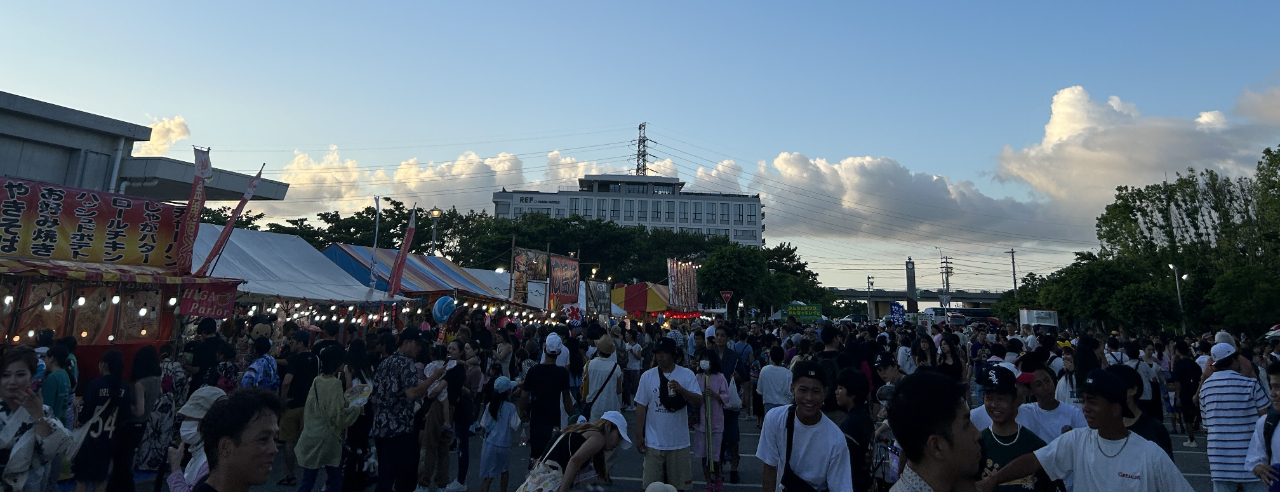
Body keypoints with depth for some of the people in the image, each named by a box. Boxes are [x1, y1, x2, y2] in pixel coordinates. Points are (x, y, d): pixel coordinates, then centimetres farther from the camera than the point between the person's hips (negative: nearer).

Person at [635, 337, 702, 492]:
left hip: (679, 442, 0)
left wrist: (682, 390, -27)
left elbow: (698, 402, -10)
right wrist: (639, 435, 0)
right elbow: (641, 407, 1)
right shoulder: (647, 376, -1)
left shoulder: (687, 374, -4)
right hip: (653, 443, 0)